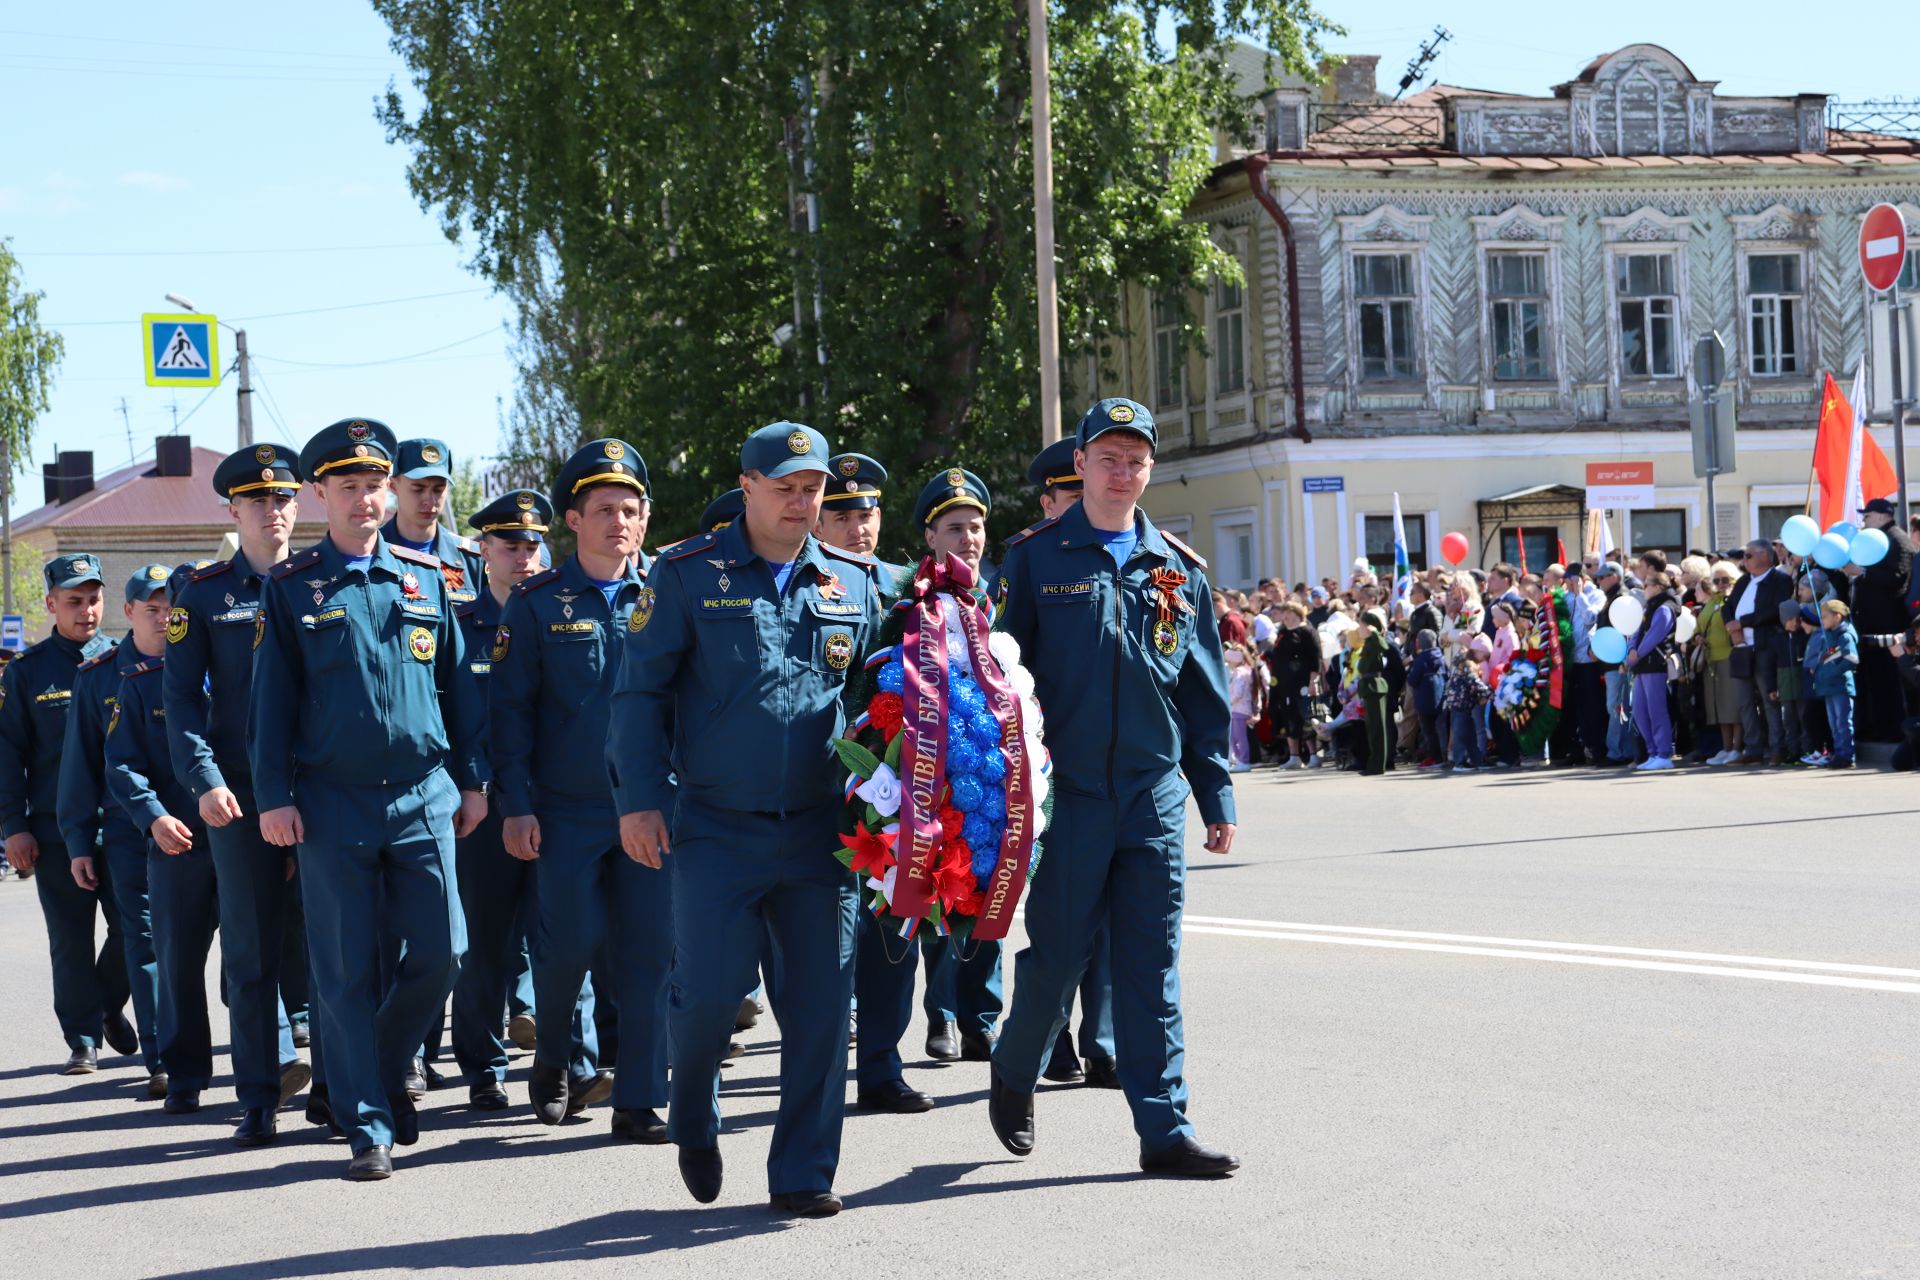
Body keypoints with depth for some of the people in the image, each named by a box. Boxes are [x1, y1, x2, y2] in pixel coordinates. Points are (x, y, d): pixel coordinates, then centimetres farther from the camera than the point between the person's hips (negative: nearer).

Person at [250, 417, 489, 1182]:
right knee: (348, 972, 1)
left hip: (423, 796, 2)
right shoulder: (291, 588, 3)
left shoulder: (425, 576, 9)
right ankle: (367, 1125, 8)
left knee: (439, 953, 0)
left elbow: (459, 684, 13)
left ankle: (388, 1071, 25)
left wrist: (473, 778, 10)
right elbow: (271, 700, 2)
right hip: (332, 804, -2)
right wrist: (273, 796, -4)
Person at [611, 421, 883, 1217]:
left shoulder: (854, 583, 11)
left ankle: (804, 1174, 13)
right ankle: (694, 1124, 23)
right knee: (707, 992, -7)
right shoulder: (689, 575, 1)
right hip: (716, 828, -3)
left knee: (820, 1001, 1)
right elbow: (640, 694, 0)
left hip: (820, 828, 3)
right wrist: (638, 799, -7)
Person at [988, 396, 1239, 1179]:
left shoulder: (1177, 569, 10)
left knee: (1153, 968, 3)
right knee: (1054, 954, 3)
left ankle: (1165, 1130, 5)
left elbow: (1206, 695, 13)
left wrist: (1217, 798, 10)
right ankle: (1014, 1079, 29)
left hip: (1154, 795, 3)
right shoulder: (1036, 558, 1)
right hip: (1067, 793, -2)